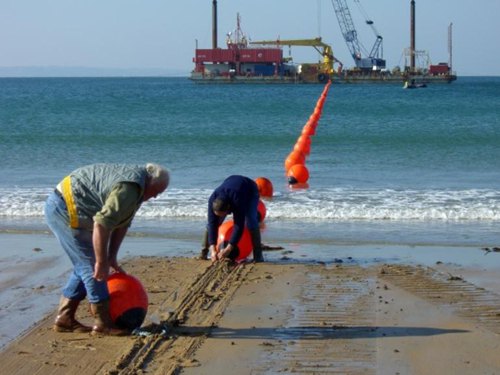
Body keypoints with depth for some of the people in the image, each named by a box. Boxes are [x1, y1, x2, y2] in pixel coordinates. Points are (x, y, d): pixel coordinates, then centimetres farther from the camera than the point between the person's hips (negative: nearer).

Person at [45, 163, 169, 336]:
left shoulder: (135, 181, 11)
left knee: (85, 266, 15)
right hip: (65, 209, -11)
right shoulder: (128, 188, -23)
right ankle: (103, 323, 0)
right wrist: (102, 262, -22)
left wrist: (112, 258, 16)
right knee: (93, 266, -7)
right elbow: (101, 224, -29)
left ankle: (64, 318, 19)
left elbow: (122, 223, 15)